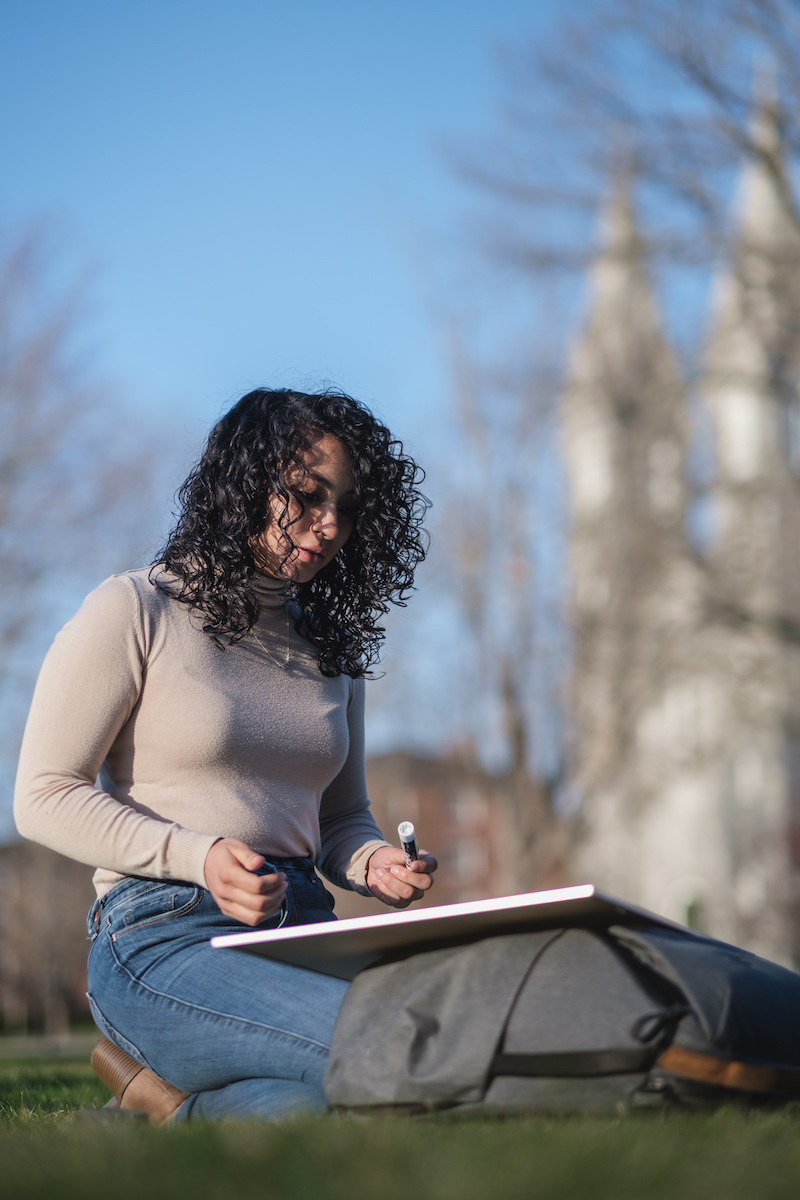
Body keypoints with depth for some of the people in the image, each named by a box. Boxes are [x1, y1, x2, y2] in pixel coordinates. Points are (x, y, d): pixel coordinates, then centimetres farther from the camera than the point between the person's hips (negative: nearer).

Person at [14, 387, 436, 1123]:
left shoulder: (332, 647, 21)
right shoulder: (137, 611, 2)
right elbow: (46, 798, -3)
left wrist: (374, 863, 1)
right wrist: (199, 857, -17)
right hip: (162, 936, -6)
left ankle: (175, 1117, -7)